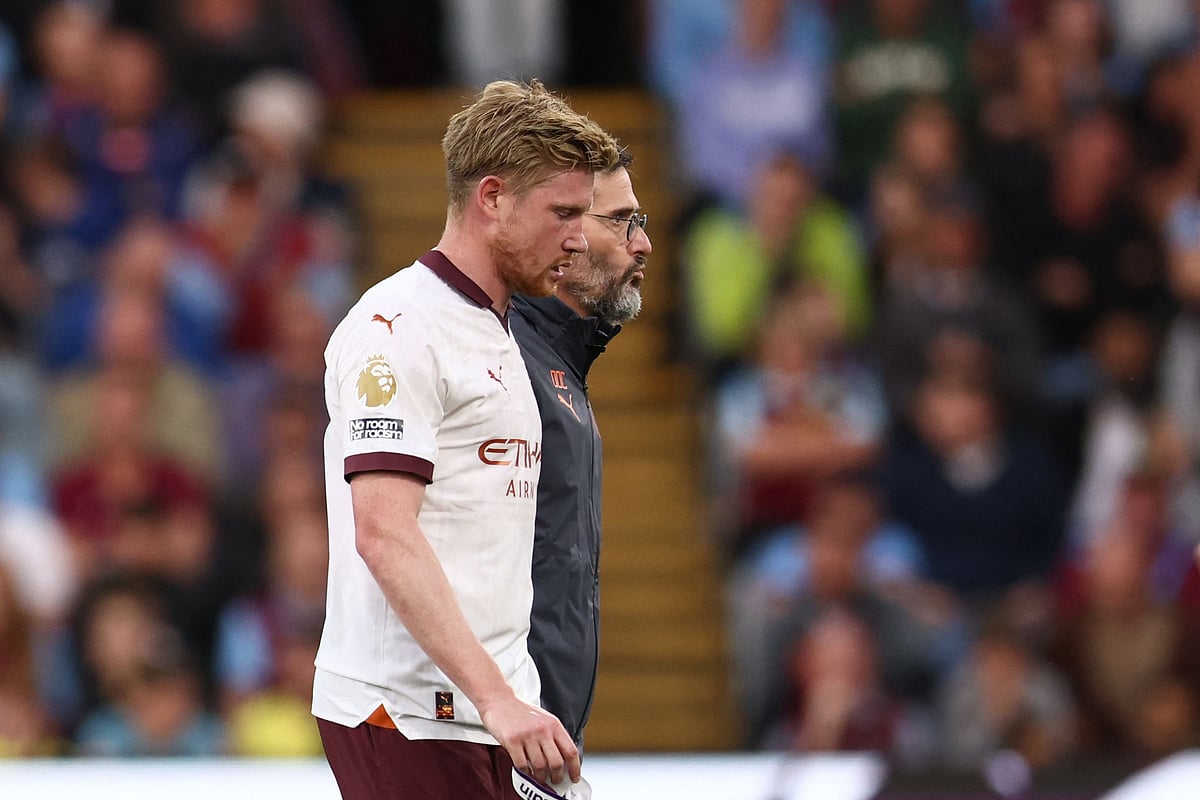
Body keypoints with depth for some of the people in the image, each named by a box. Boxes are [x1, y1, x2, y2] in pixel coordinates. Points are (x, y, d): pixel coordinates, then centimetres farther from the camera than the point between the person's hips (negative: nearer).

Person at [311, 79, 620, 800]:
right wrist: (496, 698, -25)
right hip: (407, 714, -9)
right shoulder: (399, 326, -9)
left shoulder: (496, 335, 21)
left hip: (493, 714, 9)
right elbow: (384, 533, -19)